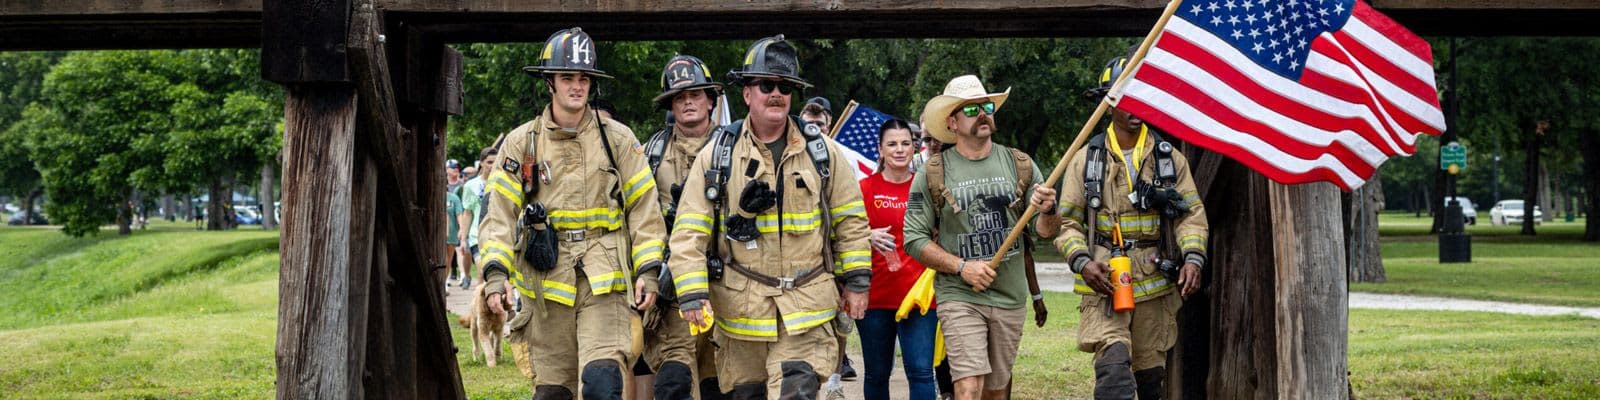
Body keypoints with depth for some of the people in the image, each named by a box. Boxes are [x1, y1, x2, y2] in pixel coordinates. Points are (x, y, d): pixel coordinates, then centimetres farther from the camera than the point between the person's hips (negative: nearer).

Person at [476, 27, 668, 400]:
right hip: (547, 283, 2)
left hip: (604, 281, -1)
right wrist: (495, 273, -10)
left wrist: (647, 271, -2)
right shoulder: (521, 142, 6)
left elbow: (644, 208, 7)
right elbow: (500, 214, 2)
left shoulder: (618, 139, 5)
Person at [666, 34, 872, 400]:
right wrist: (692, 295, -10)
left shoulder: (822, 151, 5)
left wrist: (856, 281, 8)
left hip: (805, 311, -1)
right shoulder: (718, 154, 1)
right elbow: (689, 232, -2)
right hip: (739, 308, 1)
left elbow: (850, 219, 12)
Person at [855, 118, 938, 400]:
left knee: (921, 371, -9)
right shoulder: (866, 188, 3)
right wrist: (869, 237, -16)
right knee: (877, 374, 8)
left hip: (919, 295, 0)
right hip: (876, 295, 0)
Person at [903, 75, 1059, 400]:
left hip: (1010, 298, 4)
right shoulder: (933, 173, -3)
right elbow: (914, 239, -3)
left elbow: (1045, 229, 8)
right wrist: (962, 267, -14)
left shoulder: (1020, 165, 7)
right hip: (959, 297, -4)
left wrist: (1048, 210, -15)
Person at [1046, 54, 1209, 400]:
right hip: (1104, 282, -3)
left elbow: (1192, 214, 7)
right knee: (1114, 366, -20)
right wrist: (1082, 262, -13)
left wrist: (1193, 257, -10)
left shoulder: (1169, 158, 8)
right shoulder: (1086, 159, 3)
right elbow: (1067, 222, 4)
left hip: (1154, 283, 3)